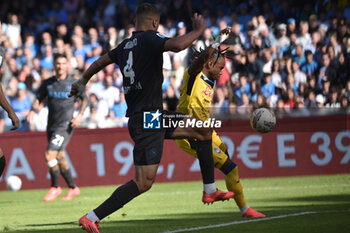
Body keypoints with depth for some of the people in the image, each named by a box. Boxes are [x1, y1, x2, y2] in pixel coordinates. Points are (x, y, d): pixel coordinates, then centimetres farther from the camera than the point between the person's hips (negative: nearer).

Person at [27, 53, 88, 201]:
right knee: (59, 159, 11)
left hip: (65, 125, -5)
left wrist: (80, 115, -5)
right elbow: (39, 99, 15)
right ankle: (73, 188, 25)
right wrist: (32, 111, -4)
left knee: (49, 156, -16)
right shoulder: (47, 84, 7)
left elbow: (85, 99, 9)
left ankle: (55, 187, 1)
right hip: (51, 125, 5)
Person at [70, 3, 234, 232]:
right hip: (147, 121, -10)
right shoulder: (150, 38, -11)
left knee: (204, 130, 18)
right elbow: (178, 45, -31)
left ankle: (210, 191, 24)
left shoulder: (125, 46, 14)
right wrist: (198, 30, -13)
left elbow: (100, 61, 30)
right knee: (143, 182, -13)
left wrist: (82, 81, 48)